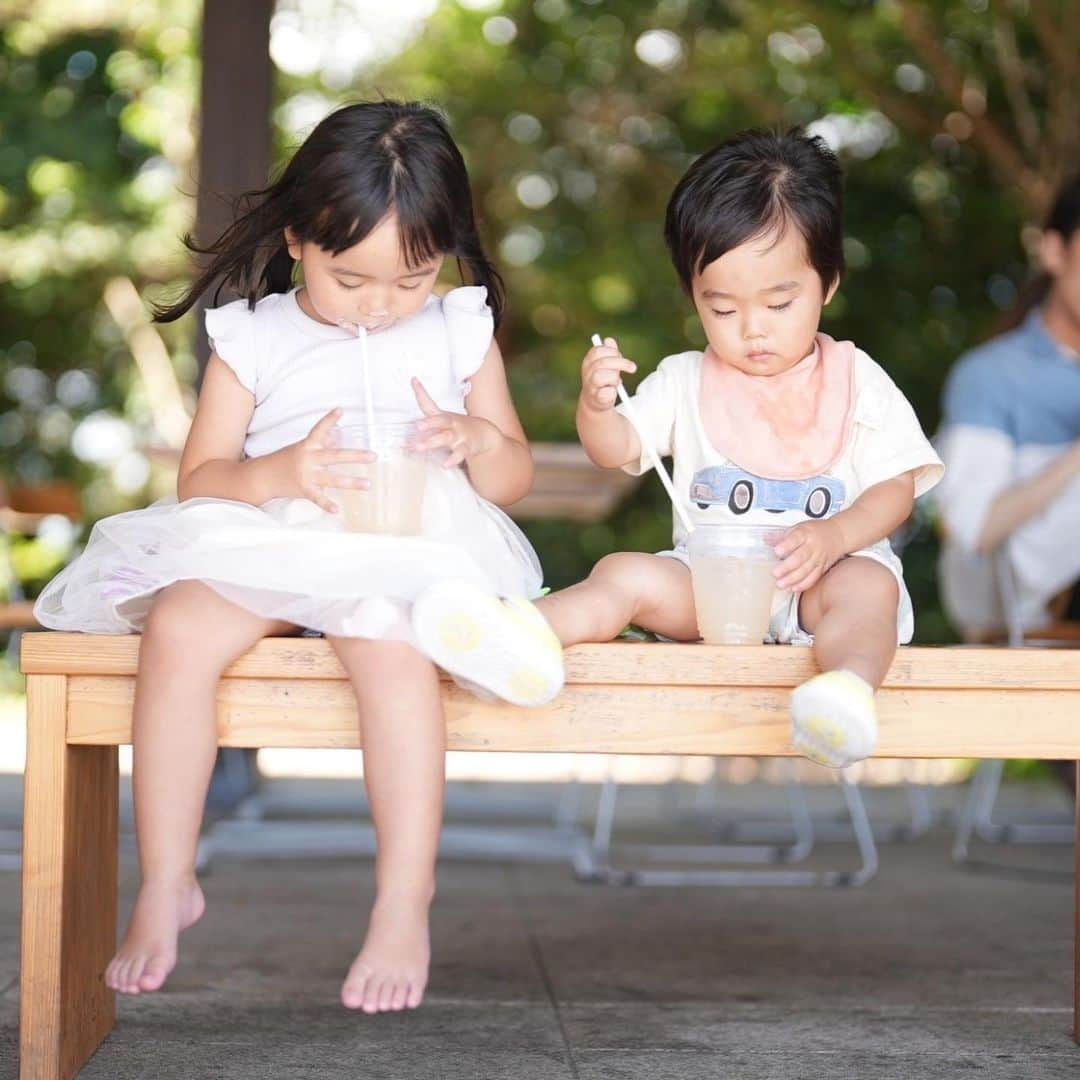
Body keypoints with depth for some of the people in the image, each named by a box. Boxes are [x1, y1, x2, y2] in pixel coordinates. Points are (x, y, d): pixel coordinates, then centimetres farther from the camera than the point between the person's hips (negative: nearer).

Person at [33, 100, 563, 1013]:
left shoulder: (459, 333, 14)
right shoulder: (251, 339, 11)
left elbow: (514, 478, 15)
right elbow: (197, 478, 5)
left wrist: (476, 441, -9)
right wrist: (279, 474, -17)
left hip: (406, 552, -1)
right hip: (266, 548, 1)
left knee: (390, 645, -35)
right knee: (177, 630, -28)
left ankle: (405, 901, -27)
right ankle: (165, 885, -16)